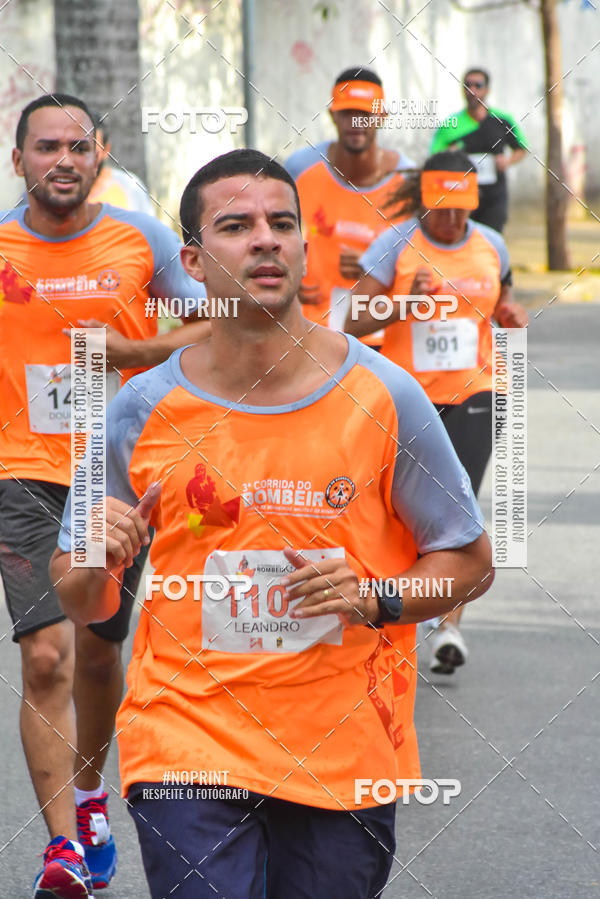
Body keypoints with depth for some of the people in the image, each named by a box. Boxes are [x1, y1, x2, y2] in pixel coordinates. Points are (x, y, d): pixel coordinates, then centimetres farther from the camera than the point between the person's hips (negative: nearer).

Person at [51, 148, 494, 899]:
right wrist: (96, 565, -16)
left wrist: (378, 599, -13)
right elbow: (79, 605, 7)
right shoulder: (143, 411, -2)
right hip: (185, 745, -1)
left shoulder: (382, 397, -3)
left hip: (343, 750, 1)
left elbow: (469, 562, 6)